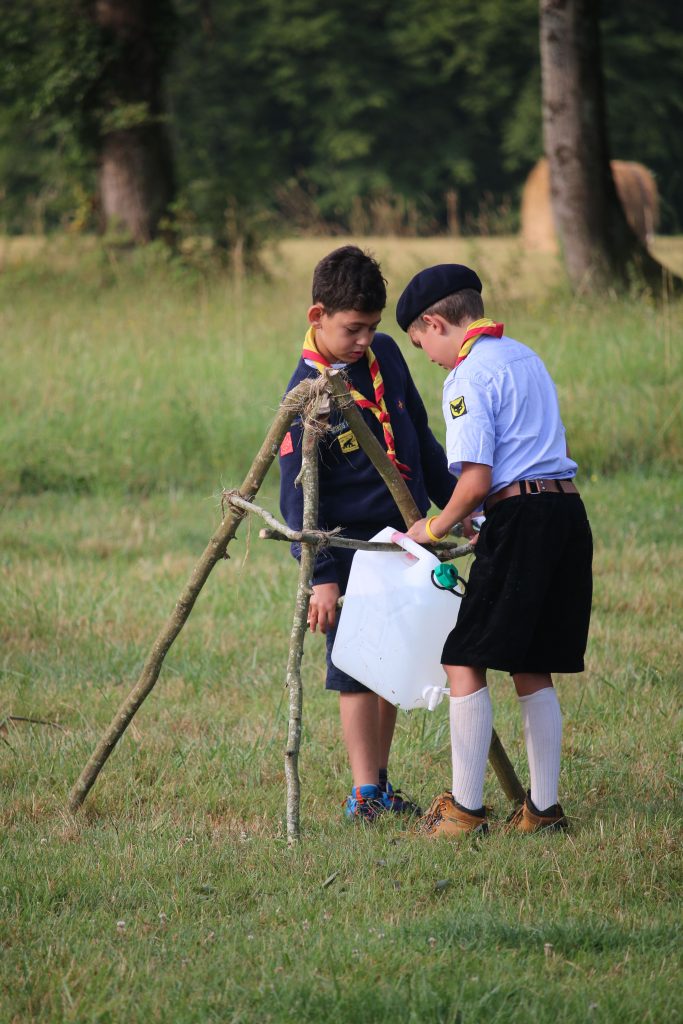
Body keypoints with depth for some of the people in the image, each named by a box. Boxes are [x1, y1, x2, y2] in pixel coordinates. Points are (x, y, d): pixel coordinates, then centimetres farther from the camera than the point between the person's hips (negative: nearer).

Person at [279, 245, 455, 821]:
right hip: (351, 543, -6)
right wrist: (321, 574, -24)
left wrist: (452, 500, 20)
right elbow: (297, 494, -17)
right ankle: (363, 795, -4)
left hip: (407, 535, 6)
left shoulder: (385, 355, 3)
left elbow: (419, 436, 17)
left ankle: (380, 784, 18)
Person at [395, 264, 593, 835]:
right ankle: (543, 809, 14)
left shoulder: (469, 375, -8)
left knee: (465, 660, -2)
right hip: (569, 510, 9)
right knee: (533, 668, 14)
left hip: (521, 516, -9)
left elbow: (476, 480, -16)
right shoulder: (524, 357, 19)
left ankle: (465, 810, -4)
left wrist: (435, 529, 1)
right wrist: (487, 525, 26)